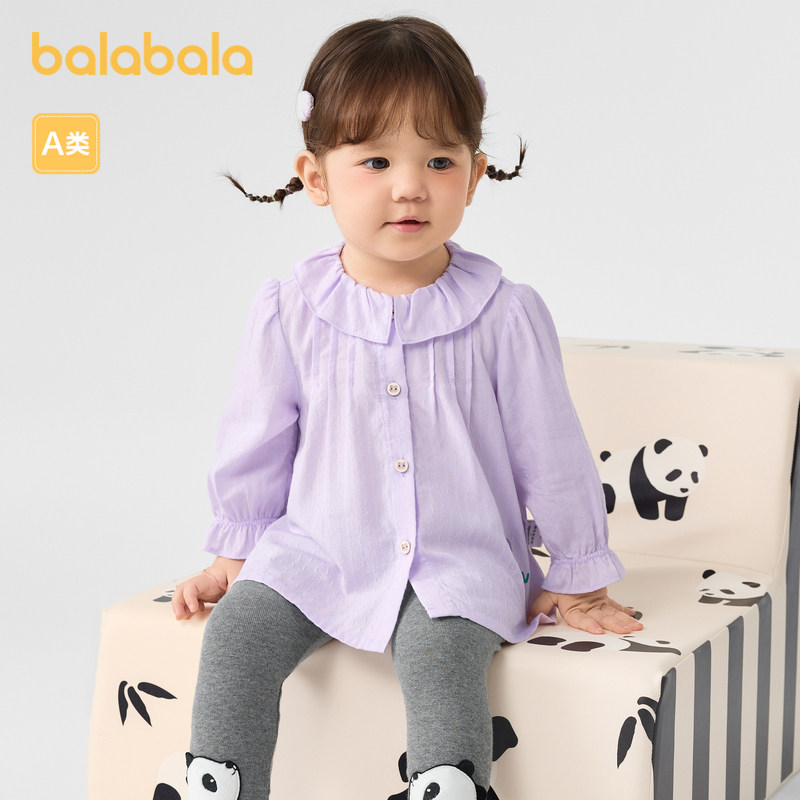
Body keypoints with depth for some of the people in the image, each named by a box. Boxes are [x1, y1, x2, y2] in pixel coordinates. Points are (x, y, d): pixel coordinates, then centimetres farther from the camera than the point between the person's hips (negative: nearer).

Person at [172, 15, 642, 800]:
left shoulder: (506, 315, -6)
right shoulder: (288, 311, -2)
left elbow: (551, 453, 2)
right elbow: (256, 444, 10)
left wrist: (577, 580, 9)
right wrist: (234, 554, 17)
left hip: (460, 565, -2)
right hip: (316, 554, 2)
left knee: (439, 656, -29)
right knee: (235, 634, -19)